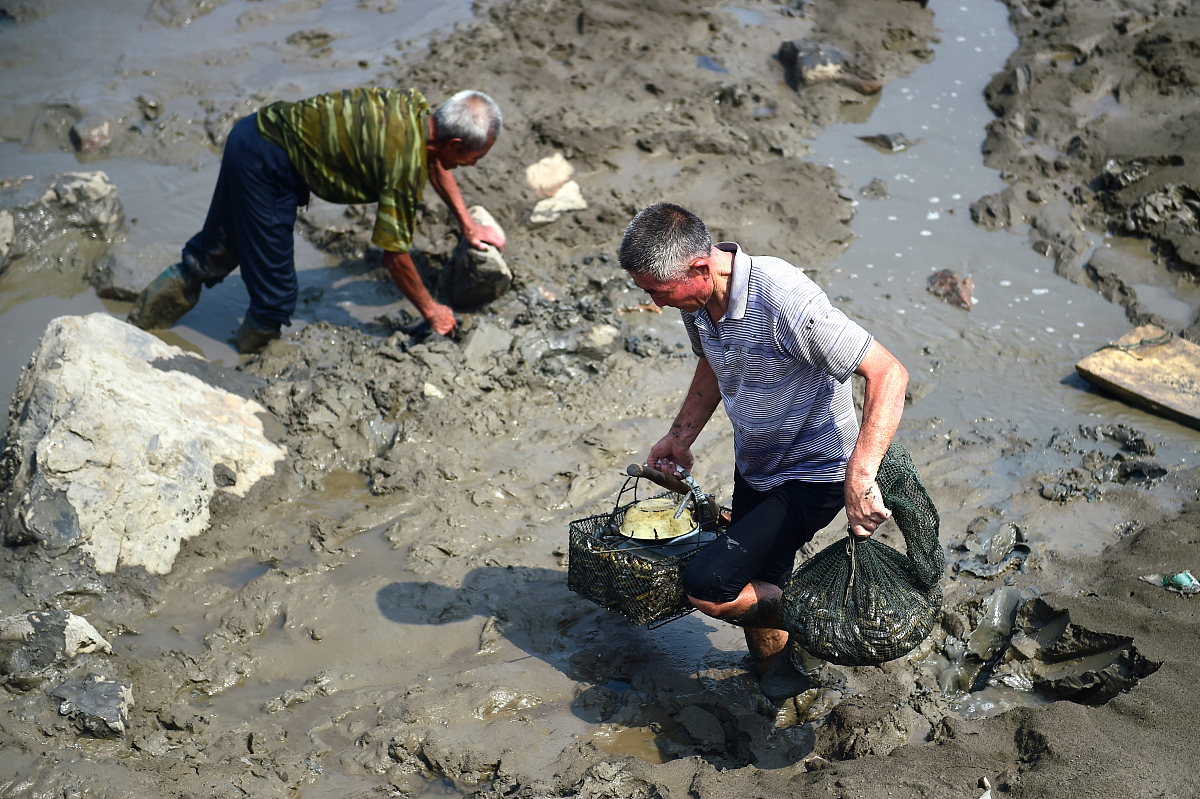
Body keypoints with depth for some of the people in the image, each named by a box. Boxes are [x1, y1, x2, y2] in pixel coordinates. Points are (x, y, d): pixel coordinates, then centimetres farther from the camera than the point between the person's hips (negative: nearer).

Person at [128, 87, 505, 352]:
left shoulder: (417, 106, -3)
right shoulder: (404, 165, -26)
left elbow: (434, 160, 21)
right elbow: (394, 256, -17)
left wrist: (467, 224, 25)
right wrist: (431, 311, -4)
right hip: (266, 164, -9)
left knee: (216, 250, 26)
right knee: (275, 293, 2)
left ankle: (142, 320, 40)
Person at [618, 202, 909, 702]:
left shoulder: (784, 300, -34)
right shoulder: (697, 297, -8)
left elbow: (888, 374, -35)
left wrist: (860, 475, -44)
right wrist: (680, 435, 6)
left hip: (813, 476, -8)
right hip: (754, 469, 8)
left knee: (707, 586, -17)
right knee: (754, 593, 18)